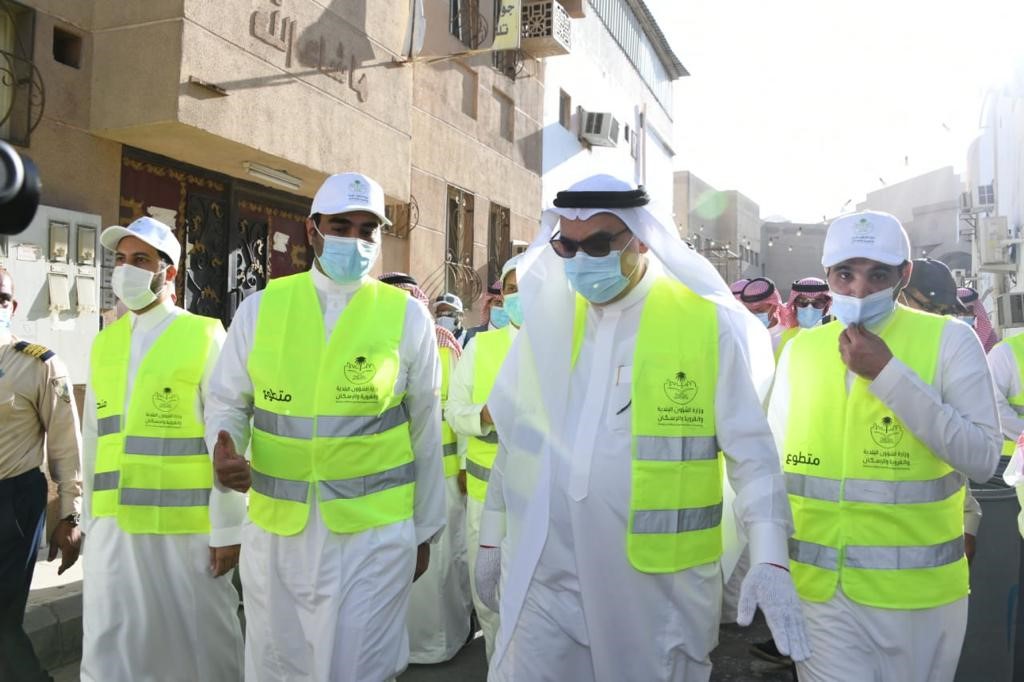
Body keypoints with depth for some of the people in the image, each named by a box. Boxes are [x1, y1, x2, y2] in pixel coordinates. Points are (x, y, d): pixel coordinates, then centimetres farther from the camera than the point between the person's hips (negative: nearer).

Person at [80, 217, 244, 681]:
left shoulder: (204, 337, -7)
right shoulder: (104, 343, 11)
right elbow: (93, 438, 13)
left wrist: (227, 528, -9)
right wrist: (91, 516, 14)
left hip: (185, 523, -5)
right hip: (113, 523, 5)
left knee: (200, 642, 10)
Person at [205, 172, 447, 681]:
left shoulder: (407, 316, -4)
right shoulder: (261, 307, 1)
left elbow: (425, 431, 2)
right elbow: (226, 403, 9)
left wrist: (424, 530, 7)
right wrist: (225, 452, -13)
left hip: (374, 533, -2)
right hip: (274, 531, 3)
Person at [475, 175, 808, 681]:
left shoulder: (709, 325, -8)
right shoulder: (546, 321, 4)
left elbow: (751, 452, -6)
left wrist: (769, 559, -16)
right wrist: (492, 536, 15)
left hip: (658, 584, -2)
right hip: (546, 579, 3)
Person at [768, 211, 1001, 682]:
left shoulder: (949, 340, -6)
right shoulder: (800, 349, 2)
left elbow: (983, 459, -15)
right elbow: (773, 458, 9)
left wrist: (888, 375, -19)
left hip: (917, 590, -1)